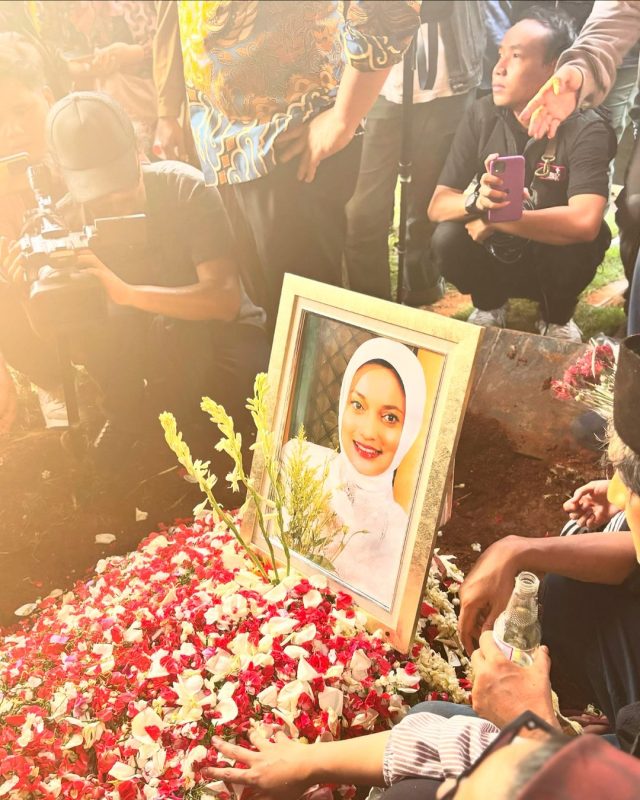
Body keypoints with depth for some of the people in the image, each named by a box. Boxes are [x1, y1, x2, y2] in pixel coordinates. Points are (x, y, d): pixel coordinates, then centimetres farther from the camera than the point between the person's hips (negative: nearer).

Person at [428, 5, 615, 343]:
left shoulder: (586, 129, -21)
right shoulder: (481, 115, -11)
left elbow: (585, 223, -36)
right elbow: (437, 206, -15)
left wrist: (496, 216, -30)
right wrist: (477, 202, -38)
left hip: (554, 261, -2)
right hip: (494, 255, 2)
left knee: (577, 244, -34)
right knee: (447, 239, -27)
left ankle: (556, 318, 1)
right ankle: (489, 305, 6)